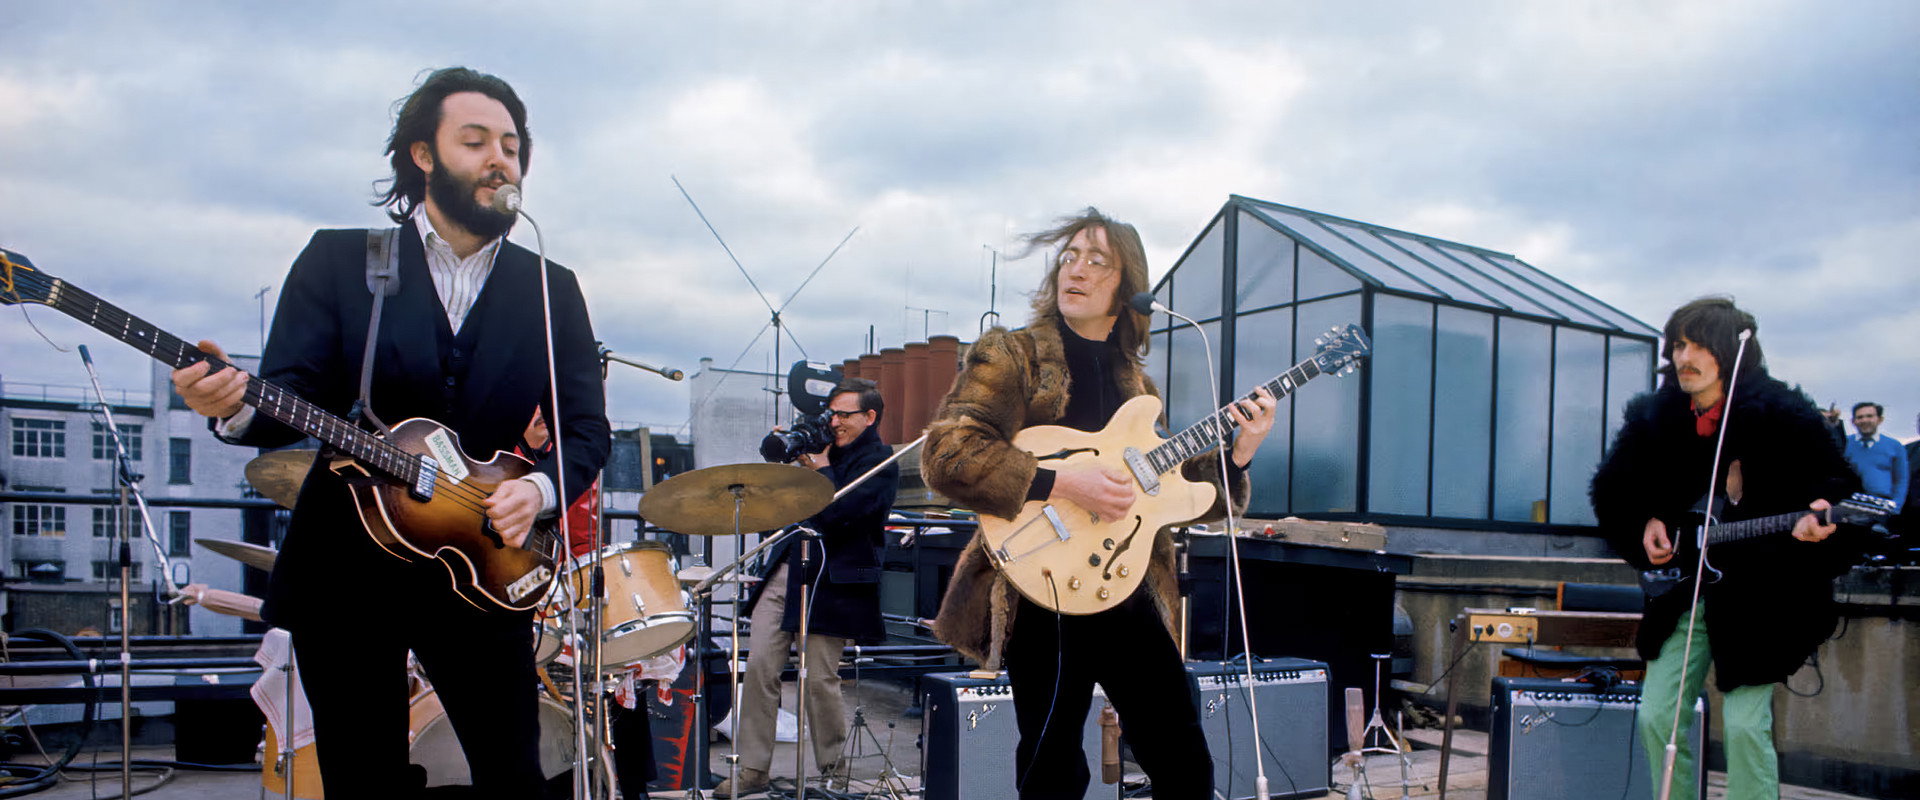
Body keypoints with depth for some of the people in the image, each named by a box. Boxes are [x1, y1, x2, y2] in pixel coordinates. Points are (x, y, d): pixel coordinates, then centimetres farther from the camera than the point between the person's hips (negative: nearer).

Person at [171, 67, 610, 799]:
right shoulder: (337, 259, 2)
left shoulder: (552, 291, 6)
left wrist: (538, 489, -15)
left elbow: (587, 429, 4)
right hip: (346, 573, -1)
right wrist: (236, 407, -27)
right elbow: (292, 397, -5)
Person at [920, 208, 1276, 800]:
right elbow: (946, 453, -15)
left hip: (1130, 594, 6)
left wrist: (1235, 457, 1)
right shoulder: (1010, 354, -1)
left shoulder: (1134, 382, 16)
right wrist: (1063, 485, -21)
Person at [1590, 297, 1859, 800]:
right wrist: (1647, 523, -3)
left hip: (1759, 599, -5)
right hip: (1682, 587, 5)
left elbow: (1836, 485, -7)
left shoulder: (1782, 415, -11)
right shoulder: (1652, 420, 1)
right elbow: (1613, 492, 14)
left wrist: (1818, 517, -28)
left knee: (1746, 724, -8)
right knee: (1657, 716, 4)